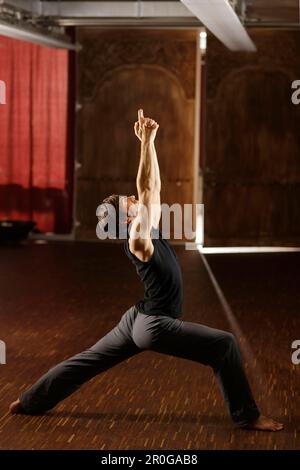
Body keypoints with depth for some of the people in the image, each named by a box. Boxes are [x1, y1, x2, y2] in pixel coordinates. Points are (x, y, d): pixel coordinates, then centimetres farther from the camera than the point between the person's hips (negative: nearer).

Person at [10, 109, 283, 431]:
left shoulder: (147, 230, 3)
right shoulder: (139, 241, -21)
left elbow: (152, 187, 3)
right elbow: (148, 188, -26)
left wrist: (149, 142, 0)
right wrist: (146, 142, -22)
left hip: (139, 320, 10)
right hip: (156, 326, -10)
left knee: (89, 361, 17)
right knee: (225, 345, -10)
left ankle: (30, 402, 26)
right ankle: (247, 417, -5)